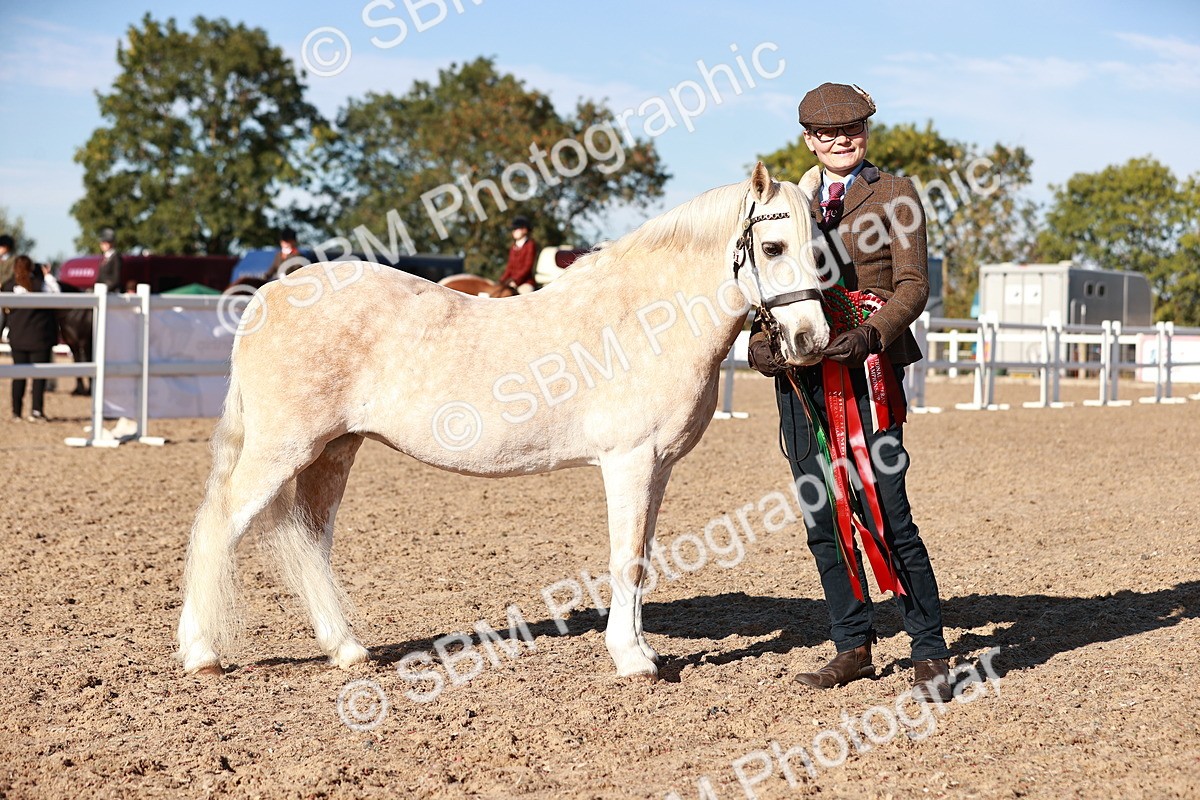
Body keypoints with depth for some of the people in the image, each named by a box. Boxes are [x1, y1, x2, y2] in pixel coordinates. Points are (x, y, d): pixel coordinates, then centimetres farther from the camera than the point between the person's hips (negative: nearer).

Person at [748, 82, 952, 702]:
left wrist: (871, 335, -21)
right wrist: (760, 343, -1)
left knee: (884, 513, -10)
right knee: (821, 518, 7)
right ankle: (853, 646, 18)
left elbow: (913, 285, -4)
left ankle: (930, 654, 1)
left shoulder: (894, 195, 4)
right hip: (801, 371, 5)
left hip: (869, 369, -5)